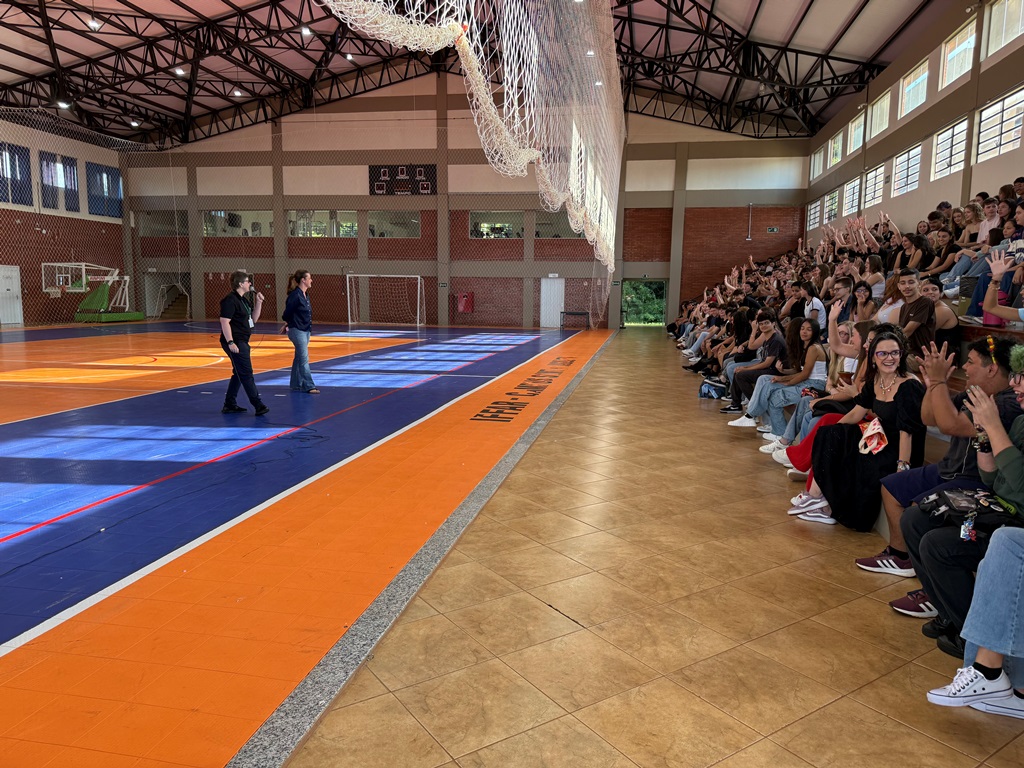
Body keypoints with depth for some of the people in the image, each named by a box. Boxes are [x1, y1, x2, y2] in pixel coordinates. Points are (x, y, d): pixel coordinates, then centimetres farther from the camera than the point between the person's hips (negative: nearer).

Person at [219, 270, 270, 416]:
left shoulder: (243, 300, 15)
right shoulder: (230, 300, -15)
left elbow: (254, 319, 18)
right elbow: (224, 322, -20)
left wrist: (258, 302, 7)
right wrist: (230, 342, -25)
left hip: (242, 342, 10)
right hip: (235, 343, -10)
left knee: (239, 374, 15)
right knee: (247, 374, -7)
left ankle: (230, 405, 23)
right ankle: (258, 405, -5)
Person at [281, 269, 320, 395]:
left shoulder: (305, 295, 10)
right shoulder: (295, 295, -17)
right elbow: (287, 314, -13)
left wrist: (287, 325, 15)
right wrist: (288, 325, 5)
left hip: (306, 331, 9)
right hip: (297, 331, -9)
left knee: (299, 358, 14)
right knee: (304, 359, -8)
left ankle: (296, 385, 21)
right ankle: (309, 386, -7)